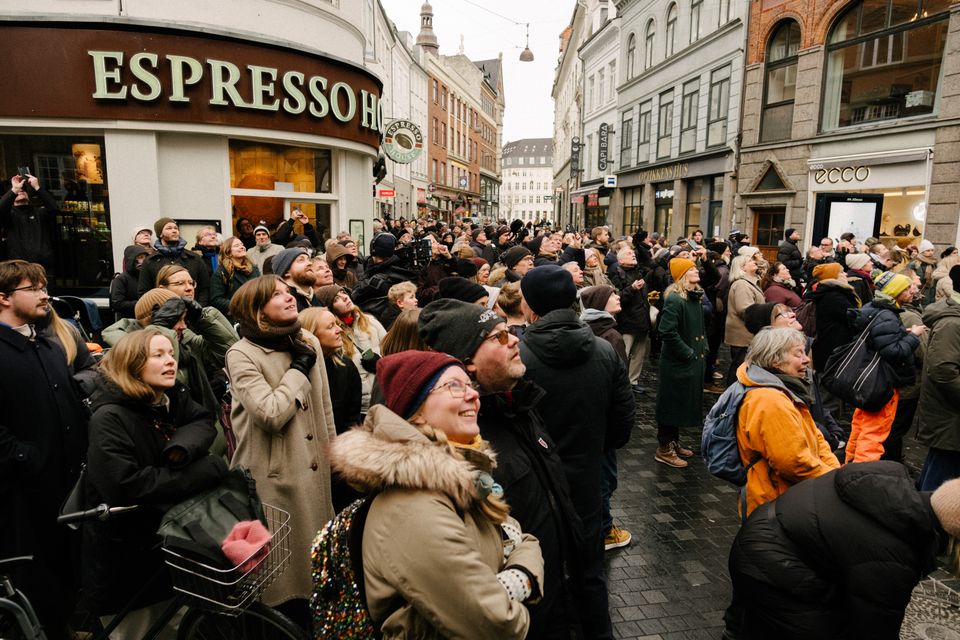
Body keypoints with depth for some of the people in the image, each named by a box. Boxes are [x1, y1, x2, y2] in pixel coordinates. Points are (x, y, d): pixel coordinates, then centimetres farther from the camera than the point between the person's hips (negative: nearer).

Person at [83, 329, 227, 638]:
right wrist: (204, 471, -27)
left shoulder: (174, 399, 2)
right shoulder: (110, 418, -22)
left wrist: (183, 448, -28)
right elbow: (124, 488, -31)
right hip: (125, 559, -6)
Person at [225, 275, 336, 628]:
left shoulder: (308, 342, 5)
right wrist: (299, 368, -15)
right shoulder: (242, 355, -13)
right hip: (275, 477, -6)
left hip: (314, 470, 6)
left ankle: (312, 622, 39)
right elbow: (272, 414, -25)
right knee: (284, 565, 8)